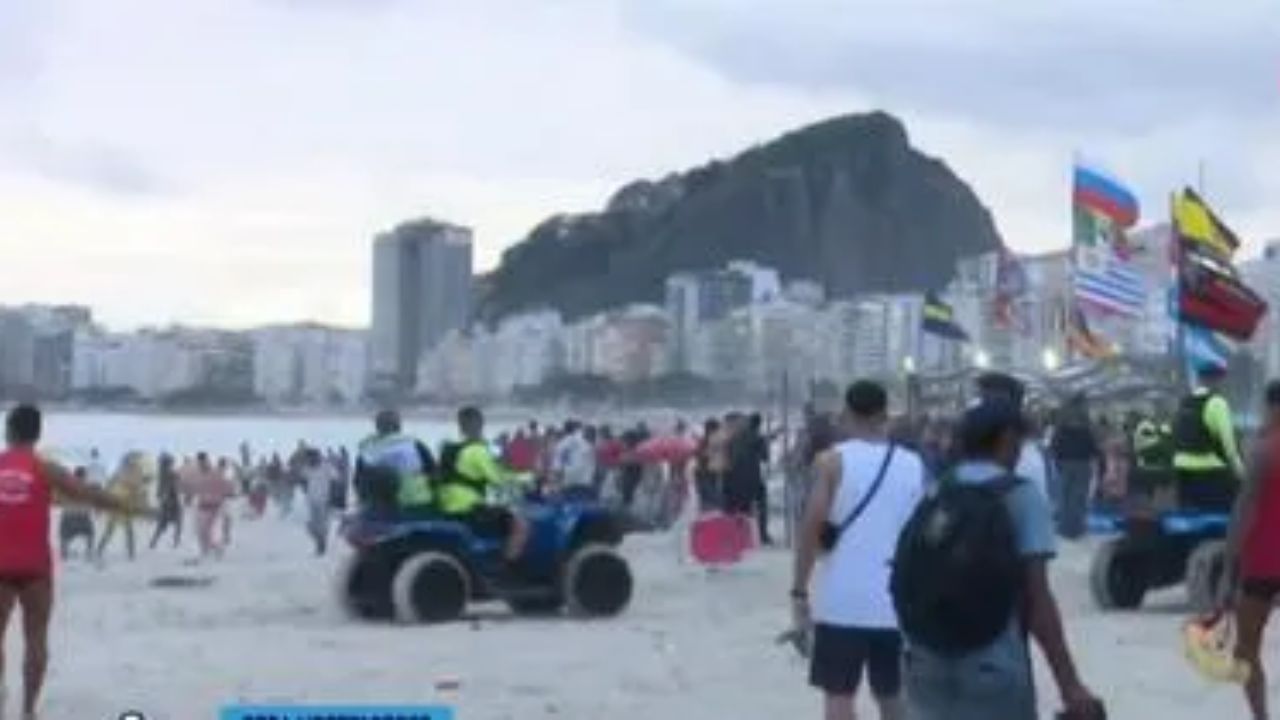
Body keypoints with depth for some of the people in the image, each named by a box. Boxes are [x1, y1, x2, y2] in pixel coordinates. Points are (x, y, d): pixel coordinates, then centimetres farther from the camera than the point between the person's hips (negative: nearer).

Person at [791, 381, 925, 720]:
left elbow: (812, 529, -10)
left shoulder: (834, 461, -6)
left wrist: (799, 591, -3)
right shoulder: (914, 465, 5)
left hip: (842, 602, -3)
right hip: (897, 603, 4)